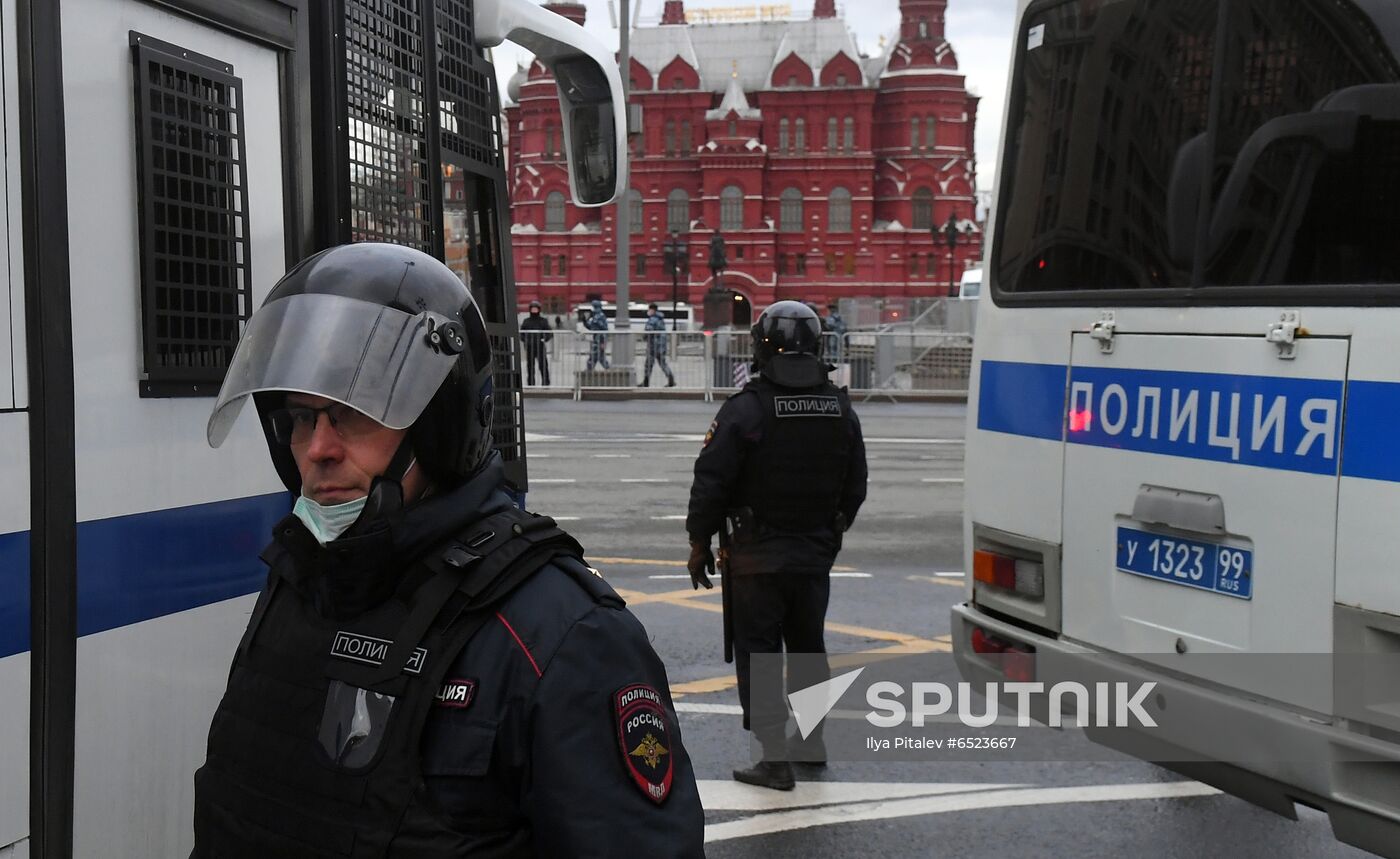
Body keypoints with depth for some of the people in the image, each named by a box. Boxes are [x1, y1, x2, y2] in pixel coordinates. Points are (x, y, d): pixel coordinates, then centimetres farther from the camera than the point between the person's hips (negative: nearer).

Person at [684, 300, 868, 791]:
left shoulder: (746, 410, -15)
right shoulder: (840, 410, 3)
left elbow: (711, 483, -14)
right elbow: (856, 487, 11)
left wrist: (699, 543, -3)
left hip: (757, 557, -5)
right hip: (815, 556, 6)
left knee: (758, 654, 1)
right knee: (808, 647, 20)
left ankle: (775, 759, 0)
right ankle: (811, 742, 32)